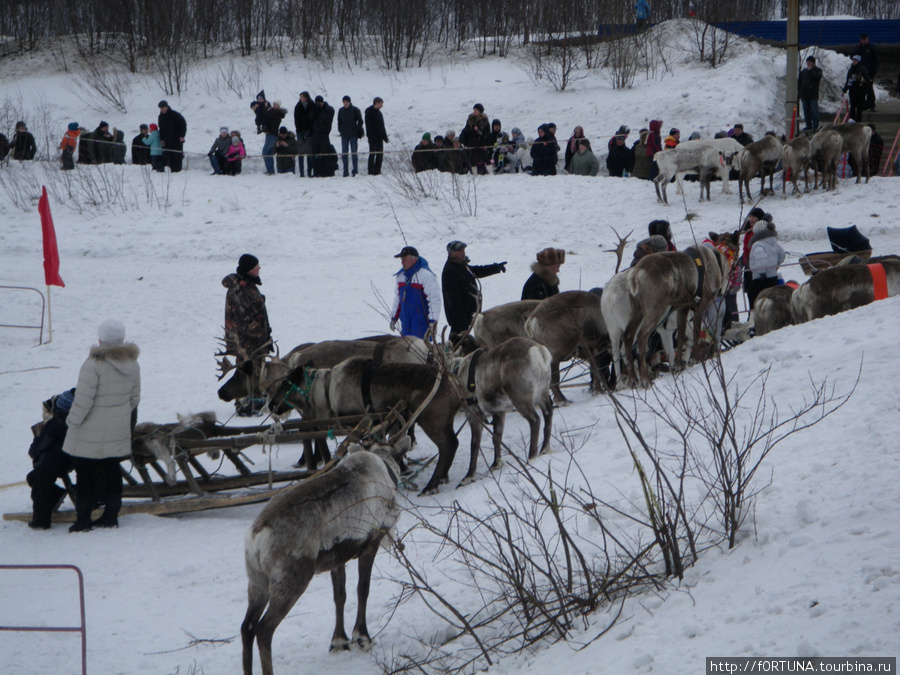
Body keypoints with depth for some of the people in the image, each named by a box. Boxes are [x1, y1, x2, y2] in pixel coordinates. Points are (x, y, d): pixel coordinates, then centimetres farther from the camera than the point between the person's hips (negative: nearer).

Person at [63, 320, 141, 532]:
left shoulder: (94, 364, -20)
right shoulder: (132, 365, 2)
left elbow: (83, 399, -20)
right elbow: (135, 398, 11)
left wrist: (73, 421, -6)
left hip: (90, 435, -6)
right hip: (118, 432, 6)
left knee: (85, 472, 4)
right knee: (112, 469, 15)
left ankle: (83, 518, 6)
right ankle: (111, 515, 19)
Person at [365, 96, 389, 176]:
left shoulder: (378, 112, 15)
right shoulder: (369, 112, -11)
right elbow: (369, 126, -17)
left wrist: (385, 137, 16)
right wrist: (372, 137, -22)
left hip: (379, 137, 8)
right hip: (373, 137, -8)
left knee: (380, 154, 7)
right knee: (372, 154, -5)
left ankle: (377, 171, 11)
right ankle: (371, 171, -2)